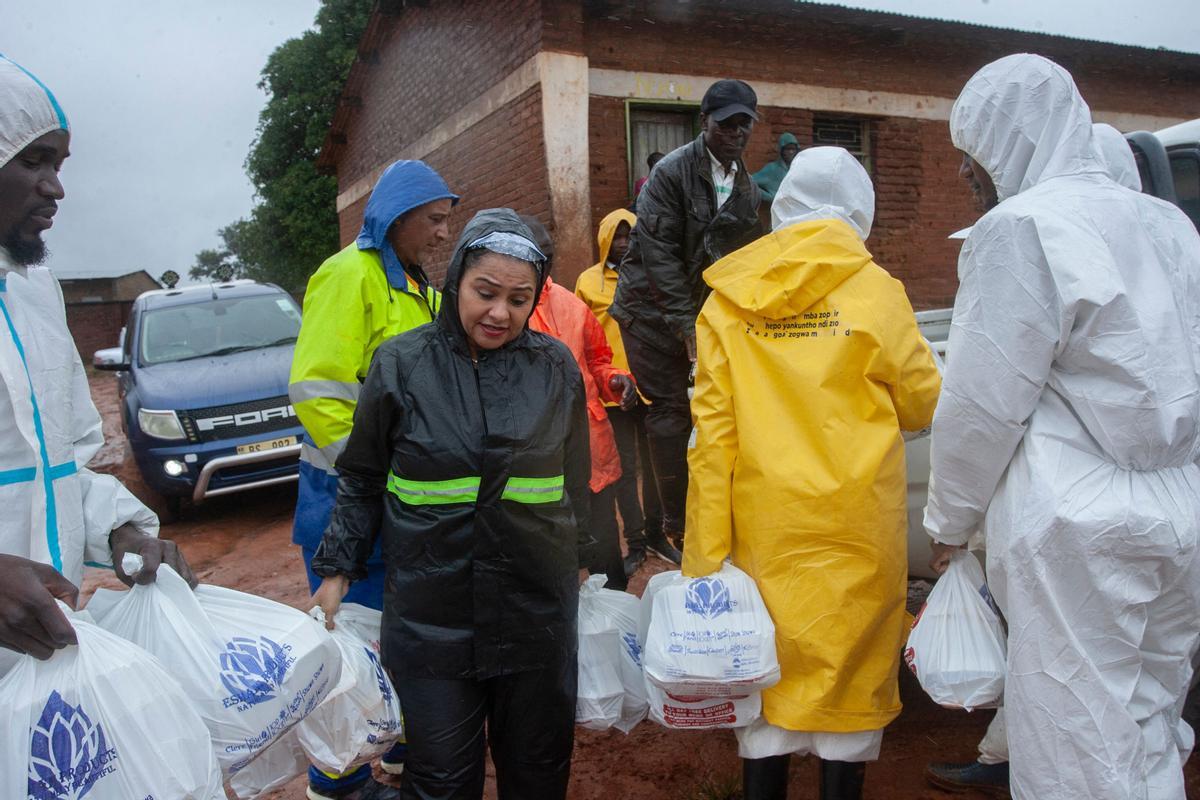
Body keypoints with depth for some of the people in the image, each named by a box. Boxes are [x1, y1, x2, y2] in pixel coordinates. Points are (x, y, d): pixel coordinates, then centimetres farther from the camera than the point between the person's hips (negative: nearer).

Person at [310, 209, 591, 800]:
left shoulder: (557, 367, 0)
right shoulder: (400, 364, -5)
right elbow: (361, 480, 5)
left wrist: (577, 562, 18)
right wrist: (337, 571, 3)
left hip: (538, 608, 2)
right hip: (430, 612, -1)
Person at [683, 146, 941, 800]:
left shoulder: (728, 299, 0)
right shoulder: (875, 291, -5)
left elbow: (711, 428, -4)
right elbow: (923, 405, 3)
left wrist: (707, 550, 0)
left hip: (764, 519, 2)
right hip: (857, 518, -1)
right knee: (850, 655, 13)